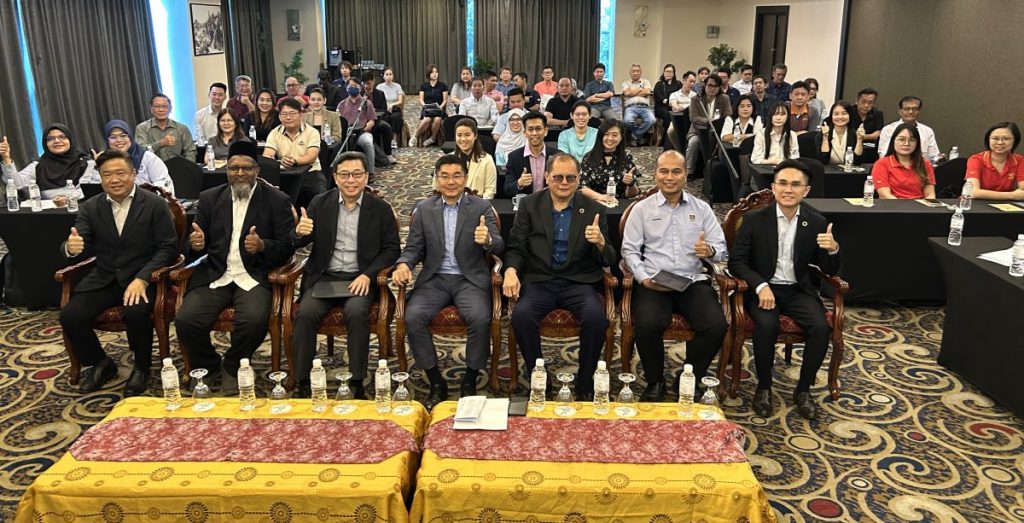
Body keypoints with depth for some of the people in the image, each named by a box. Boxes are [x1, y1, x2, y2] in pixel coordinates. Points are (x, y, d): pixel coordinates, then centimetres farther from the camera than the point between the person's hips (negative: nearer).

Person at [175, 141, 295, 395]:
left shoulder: (277, 201, 3)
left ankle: (232, 368, 2)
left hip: (254, 278, -2)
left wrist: (262, 246, -22)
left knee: (254, 320, -31)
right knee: (185, 321, -21)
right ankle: (208, 367, 10)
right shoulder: (209, 198, 12)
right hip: (215, 276, 3)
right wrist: (195, 244, -14)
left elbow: (287, 248, -1)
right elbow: (194, 248, 11)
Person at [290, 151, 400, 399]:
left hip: (360, 279, -1)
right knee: (306, 312, -26)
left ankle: (357, 383, -21)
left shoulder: (381, 209, 4)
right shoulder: (320, 203, 8)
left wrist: (368, 275, -13)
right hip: (323, 277, 2)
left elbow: (392, 248, 3)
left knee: (356, 312, -31)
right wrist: (300, 233, -19)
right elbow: (299, 244, 7)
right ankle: (302, 383, -15)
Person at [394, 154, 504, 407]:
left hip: (470, 279, -2)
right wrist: (403, 264, -15)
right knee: (413, 316, -25)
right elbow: (413, 247, 9)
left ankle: (469, 383, -9)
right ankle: (436, 383, -9)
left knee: (480, 318, -31)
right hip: (435, 279, 2)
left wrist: (488, 240, -31)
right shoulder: (423, 208, 9)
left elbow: (499, 247, -6)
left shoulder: (481, 207, 3)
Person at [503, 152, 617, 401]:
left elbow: (608, 261, 4)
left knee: (596, 316, -29)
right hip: (539, 280, 0)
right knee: (521, 315, -30)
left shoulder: (594, 210, 5)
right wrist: (511, 270, -16)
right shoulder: (529, 205, 7)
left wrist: (601, 243, -20)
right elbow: (516, 247, 7)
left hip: (578, 282, 0)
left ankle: (585, 384, -7)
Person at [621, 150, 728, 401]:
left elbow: (721, 248, 9)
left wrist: (710, 251, -15)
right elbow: (629, 250, 4)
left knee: (716, 326, -23)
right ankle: (655, 382, -3)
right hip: (652, 283, -2)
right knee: (648, 324, -31)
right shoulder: (642, 209, 9)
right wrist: (644, 278, -12)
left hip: (693, 281, 2)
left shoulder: (702, 208, 13)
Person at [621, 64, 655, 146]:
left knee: (651, 120, -32)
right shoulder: (626, 83, 20)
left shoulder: (646, 81, 23)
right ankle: (638, 135, -4)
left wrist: (632, 92, 5)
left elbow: (647, 92, 2)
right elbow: (627, 93, -2)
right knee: (627, 121, -36)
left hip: (645, 107, 1)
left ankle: (634, 136, -11)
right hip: (631, 107, -1)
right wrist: (640, 89, 7)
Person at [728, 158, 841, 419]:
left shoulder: (817, 223, 1)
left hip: (798, 290, 2)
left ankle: (803, 389, -2)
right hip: (763, 289, -2)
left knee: (821, 327, -24)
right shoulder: (754, 219, -5)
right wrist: (761, 286, -22)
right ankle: (764, 388, -8)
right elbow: (736, 261, -6)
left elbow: (829, 270, 4)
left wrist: (833, 250, -20)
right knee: (767, 325, -32)